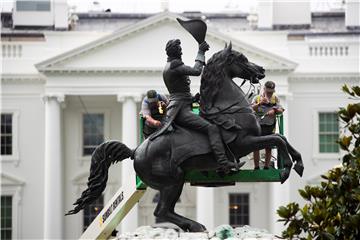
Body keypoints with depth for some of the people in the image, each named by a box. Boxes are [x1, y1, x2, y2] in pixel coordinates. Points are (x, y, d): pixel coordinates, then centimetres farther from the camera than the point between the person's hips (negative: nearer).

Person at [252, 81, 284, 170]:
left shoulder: (275, 99, 7)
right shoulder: (257, 98, 2)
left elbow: (281, 110, -3)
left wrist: (274, 111, -25)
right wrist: (259, 104, -29)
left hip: (270, 127, 2)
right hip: (258, 126, -2)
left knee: (268, 148, 5)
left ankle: (266, 167, 12)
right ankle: (256, 167, -1)